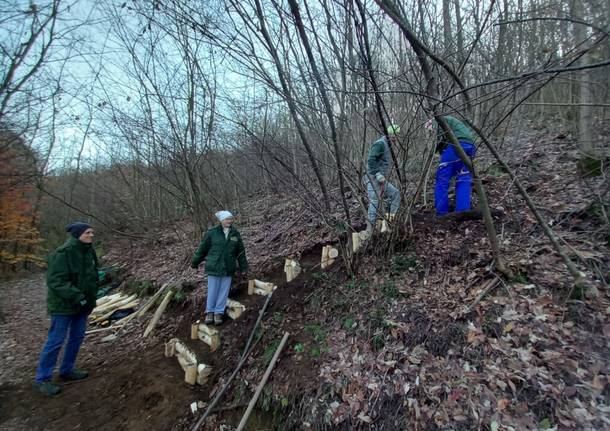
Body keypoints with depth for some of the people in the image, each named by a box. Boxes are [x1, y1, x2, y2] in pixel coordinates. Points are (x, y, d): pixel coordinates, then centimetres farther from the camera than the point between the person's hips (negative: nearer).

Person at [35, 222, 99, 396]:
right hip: (64, 304, -8)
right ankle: (42, 378, 19)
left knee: (77, 337, 16)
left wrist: (90, 298, 15)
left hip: (82, 304, 8)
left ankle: (67, 370, 32)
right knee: (55, 341, 2)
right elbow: (56, 281, -24)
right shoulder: (63, 253, -22)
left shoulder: (88, 251, 5)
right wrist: (77, 296, -28)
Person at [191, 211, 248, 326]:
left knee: (224, 292, 7)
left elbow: (241, 252, 9)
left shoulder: (235, 234, 3)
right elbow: (202, 248, 4)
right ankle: (209, 312, 24)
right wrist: (195, 262, 12)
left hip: (228, 269, 2)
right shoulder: (212, 233, -6)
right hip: (213, 267, -2)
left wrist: (244, 268, 9)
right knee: (212, 291, 7)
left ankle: (218, 313, 21)